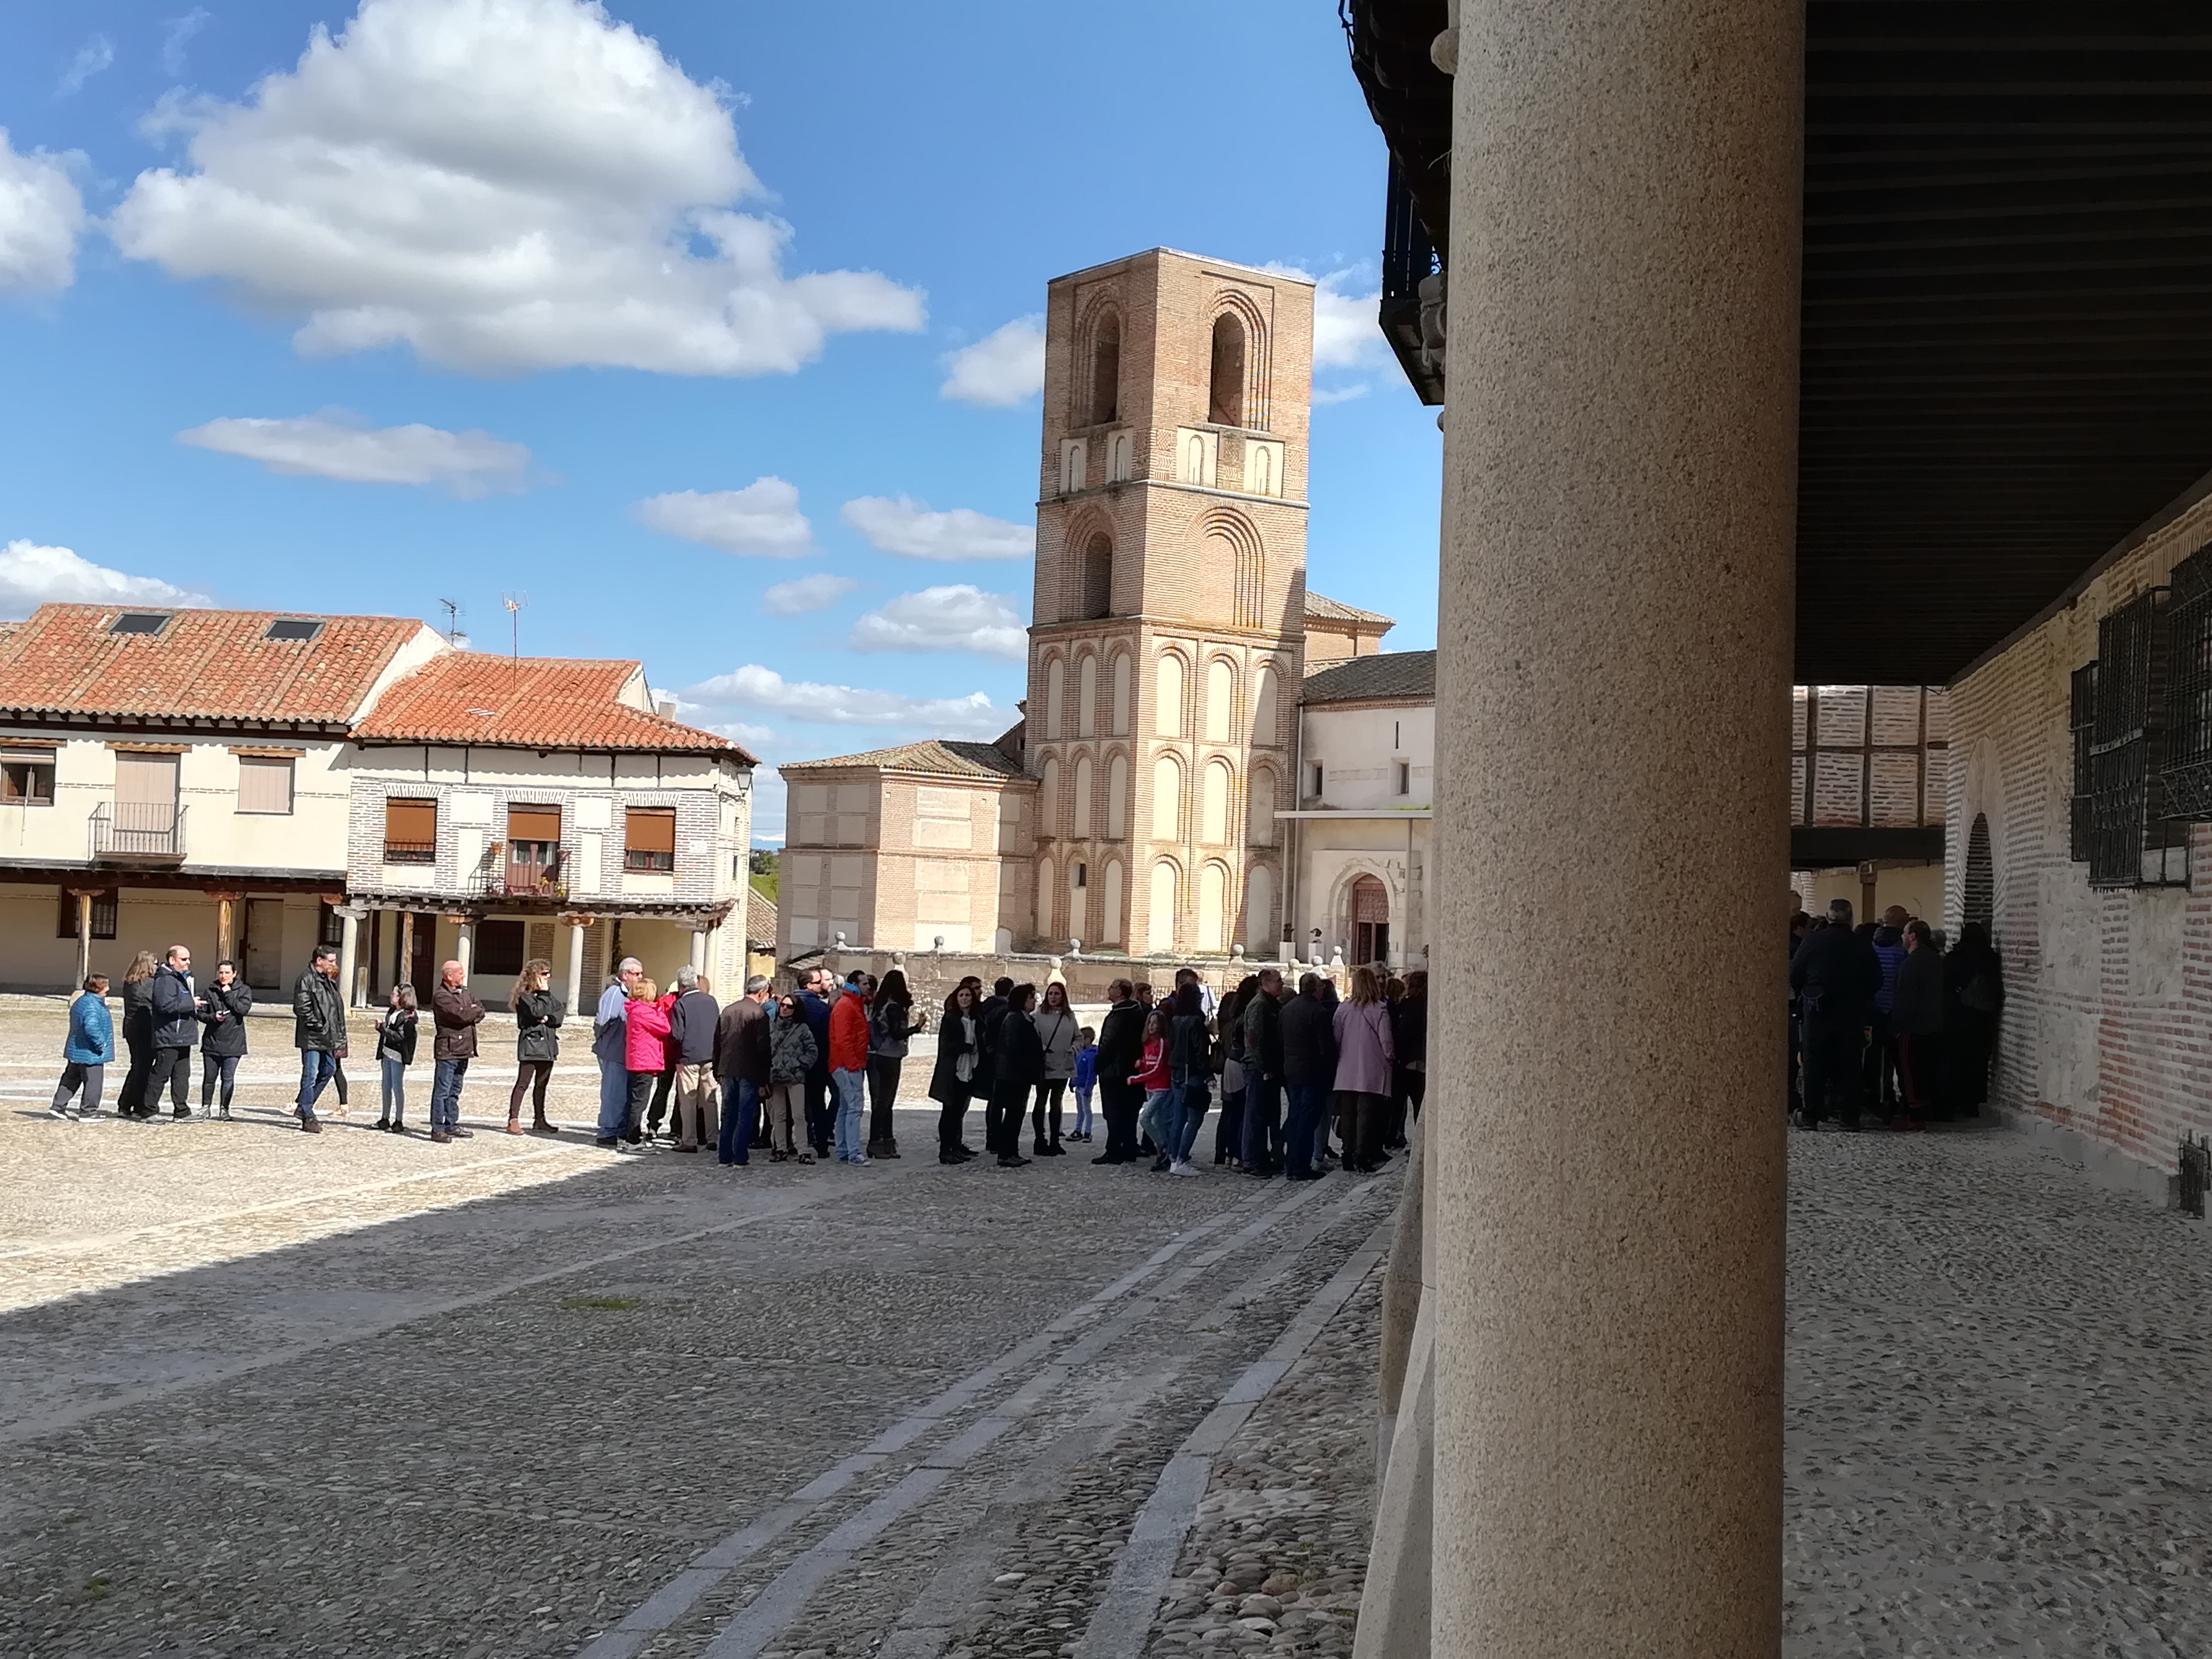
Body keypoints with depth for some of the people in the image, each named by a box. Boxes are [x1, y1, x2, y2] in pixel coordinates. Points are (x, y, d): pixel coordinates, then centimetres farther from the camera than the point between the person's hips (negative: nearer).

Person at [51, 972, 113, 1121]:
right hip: (91, 1053, -10)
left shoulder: (80, 1001, 13)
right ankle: (88, 1113, 3)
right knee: (93, 1082, -1)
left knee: (71, 1079, 17)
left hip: (76, 1051, 10)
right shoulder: (92, 1005, -21)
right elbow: (91, 1027, -33)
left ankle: (58, 1107, 21)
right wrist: (101, 1044, -22)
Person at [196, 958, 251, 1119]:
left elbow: (244, 1009, -13)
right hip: (212, 1041, 2)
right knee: (209, 1077, 8)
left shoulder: (244, 990, 2)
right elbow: (201, 1014, 6)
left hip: (233, 1042, -2)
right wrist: (213, 1017, -13)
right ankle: (206, 1107, 22)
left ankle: (225, 1109, 11)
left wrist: (228, 994, -9)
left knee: (228, 1079, 0)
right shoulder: (211, 991, 5)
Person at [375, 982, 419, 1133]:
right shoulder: (392, 1011, 13)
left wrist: (382, 1028, -19)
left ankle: (399, 1121, 1)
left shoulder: (409, 1017, -13)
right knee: (387, 1087, 12)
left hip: (398, 1055, -8)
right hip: (387, 1053, 8)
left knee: (397, 1087, -4)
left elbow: (399, 1036, -19)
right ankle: (385, 1118, 19)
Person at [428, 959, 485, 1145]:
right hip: (448, 1050, -8)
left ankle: (452, 1126, 21)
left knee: (455, 1091, 15)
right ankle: (437, 1129, -5)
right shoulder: (441, 996, -11)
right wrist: (474, 1011, -1)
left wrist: (471, 1015, -9)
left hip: (464, 1049, 8)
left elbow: (480, 1012, 11)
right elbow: (461, 1015, -20)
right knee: (442, 1091, -7)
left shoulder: (466, 993, 17)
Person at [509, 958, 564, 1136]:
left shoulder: (547, 994, 16)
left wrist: (550, 1018, -14)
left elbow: (562, 1011, 4)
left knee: (542, 1084, 11)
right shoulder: (525, 996, -6)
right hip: (531, 1043, -7)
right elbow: (537, 1012, -20)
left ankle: (539, 1120, 16)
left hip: (548, 1044, 7)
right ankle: (513, 1120, -10)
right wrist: (544, 994, -12)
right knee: (523, 1083, -9)